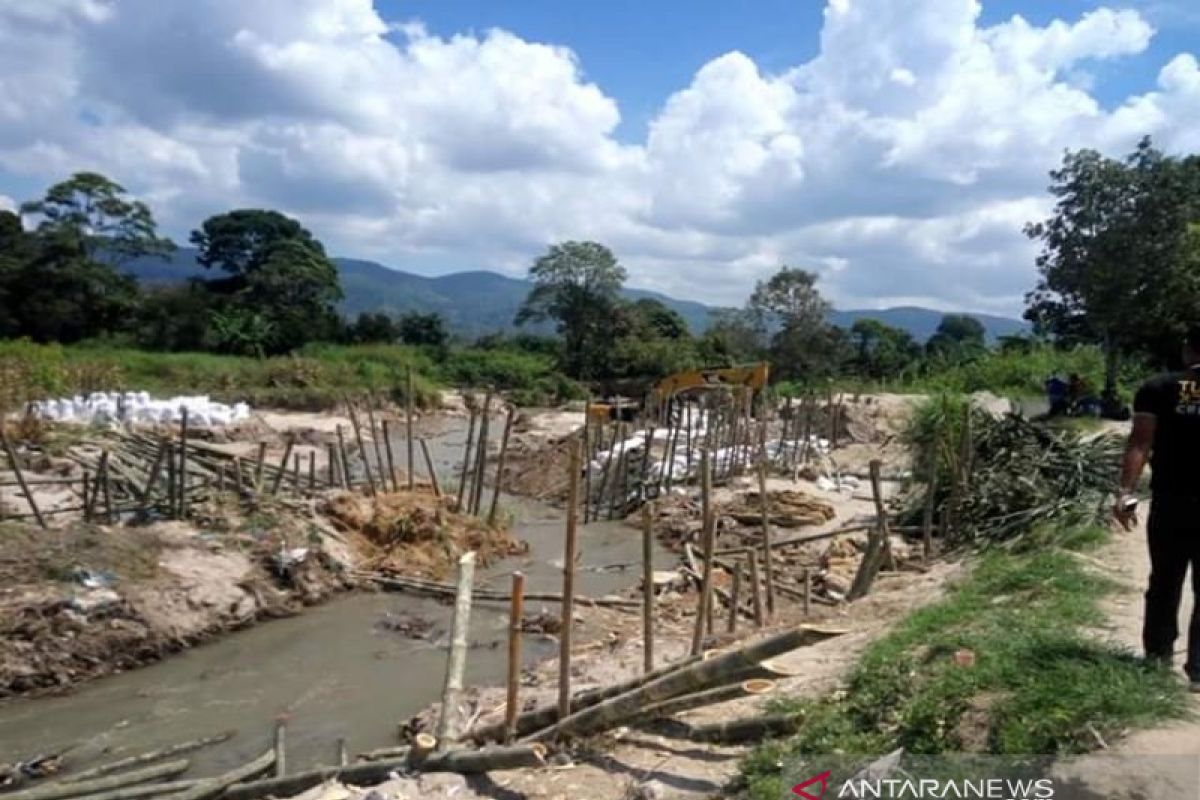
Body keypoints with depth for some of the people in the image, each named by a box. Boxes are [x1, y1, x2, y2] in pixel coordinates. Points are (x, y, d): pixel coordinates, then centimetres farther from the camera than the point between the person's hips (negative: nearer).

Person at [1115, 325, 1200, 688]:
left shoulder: (1158, 388, -3)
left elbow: (1140, 444, -9)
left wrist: (1126, 492, -10)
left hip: (1169, 503, 1)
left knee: (1164, 583, 15)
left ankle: (1158, 656, 25)